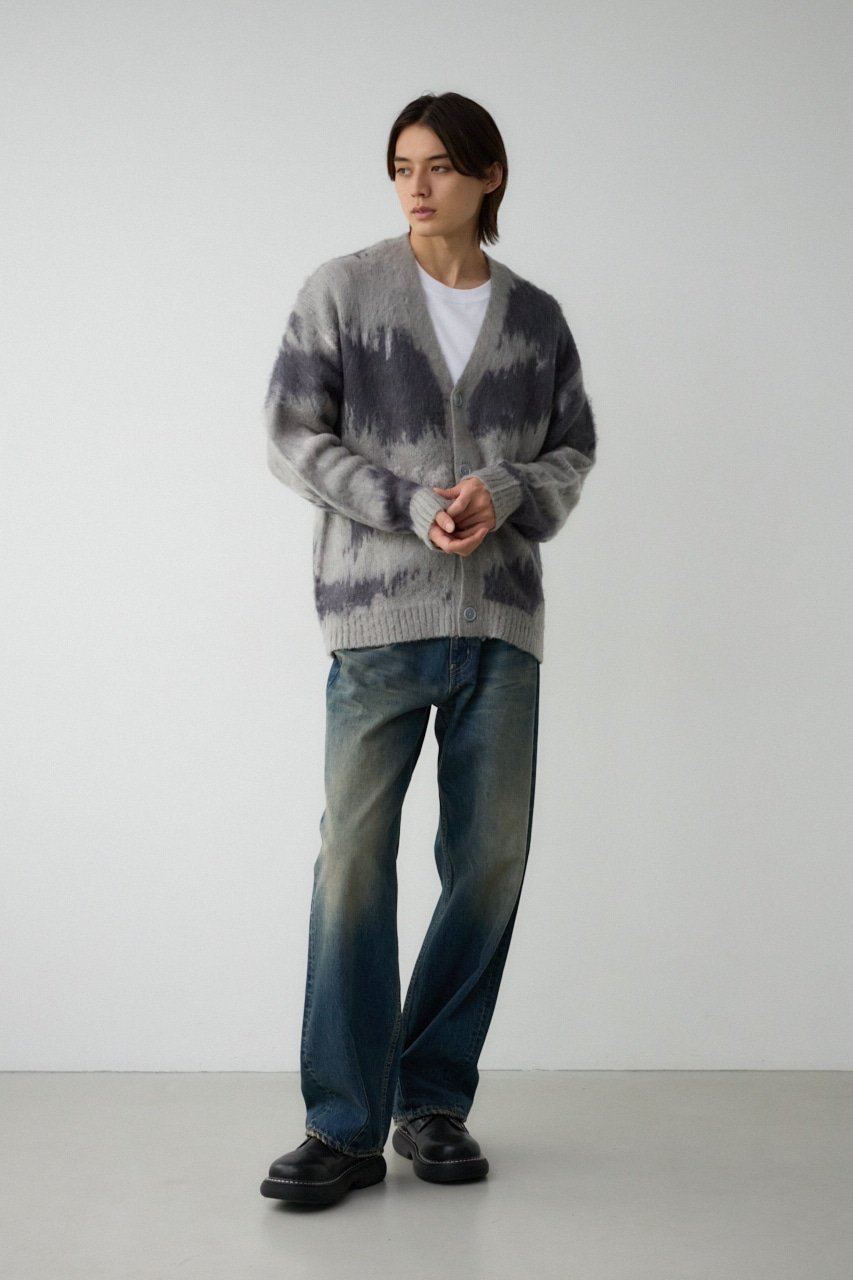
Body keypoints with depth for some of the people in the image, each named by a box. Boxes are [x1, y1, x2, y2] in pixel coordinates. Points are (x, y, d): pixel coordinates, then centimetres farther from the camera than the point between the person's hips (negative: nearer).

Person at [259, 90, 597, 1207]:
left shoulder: (536, 317, 11)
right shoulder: (343, 292, 4)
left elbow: (574, 451, 14)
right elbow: (292, 436, 0)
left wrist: (505, 492, -8)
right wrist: (412, 504, -12)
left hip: (502, 617, 3)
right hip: (379, 613, -3)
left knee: (492, 856, 2)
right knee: (354, 853, -8)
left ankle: (435, 1099, 16)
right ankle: (345, 1126, 0)